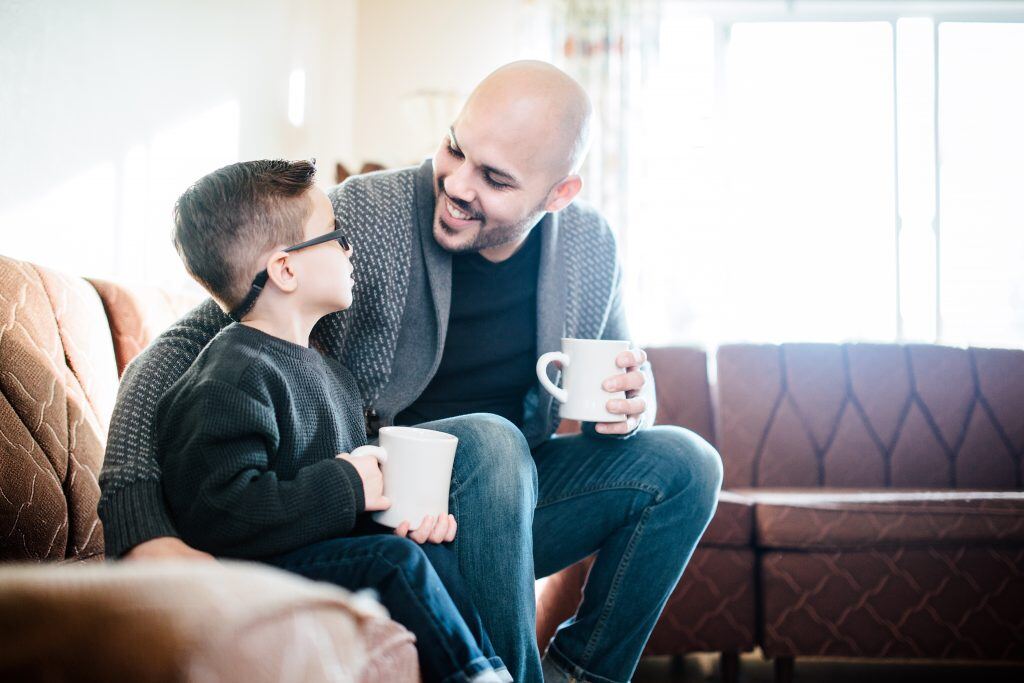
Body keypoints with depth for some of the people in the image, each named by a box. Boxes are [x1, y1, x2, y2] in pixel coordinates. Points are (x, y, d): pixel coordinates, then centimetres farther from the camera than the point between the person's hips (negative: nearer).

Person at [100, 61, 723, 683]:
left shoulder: (591, 246, -3)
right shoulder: (362, 216, -20)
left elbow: (614, 382, 13)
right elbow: (180, 350, -22)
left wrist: (634, 402, -14)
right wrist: (141, 528, -38)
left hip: (503, 495, 5)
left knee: (684, 462, -11)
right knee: (489, 439, -33)